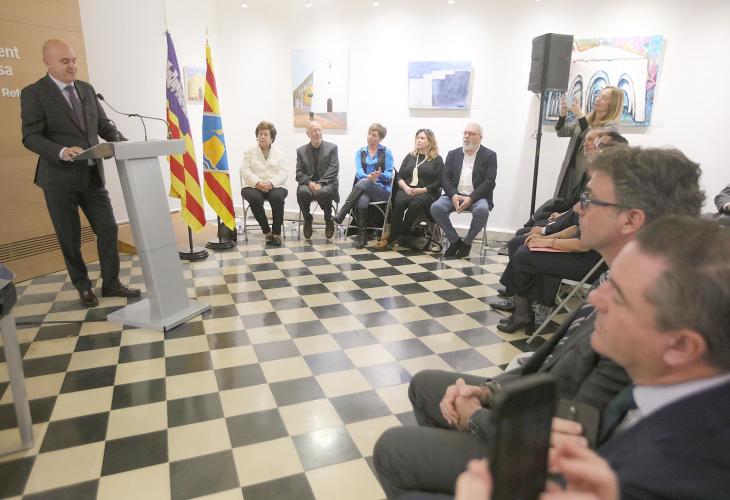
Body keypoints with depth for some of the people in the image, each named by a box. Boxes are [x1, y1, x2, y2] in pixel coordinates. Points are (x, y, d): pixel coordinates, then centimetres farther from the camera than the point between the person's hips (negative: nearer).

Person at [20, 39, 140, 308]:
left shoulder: (87, 89, 10)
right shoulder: (34, 93, -6)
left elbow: (104, 125, 12)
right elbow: (30, 137, -12)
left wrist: (122, 143, -8)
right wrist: (62, 152, -30)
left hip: (92, 175, 4)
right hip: (60, 178, -4)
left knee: (108, 228, 2)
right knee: (70, 238, 6)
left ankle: (111, 283, 17)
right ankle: (83, 287, 24)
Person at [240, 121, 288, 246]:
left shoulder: (279, 153, 16)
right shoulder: (249, 152, 14)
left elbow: (283, 173, 3)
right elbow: (246, 171, 0)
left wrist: (271, 183, -18)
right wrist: (258, 183, -19)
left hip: (274, 186, 0)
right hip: (253, 186, 0)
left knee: (277, 197, -34)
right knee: (255, 198, -34)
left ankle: (277, 232, -22)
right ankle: (266, 231, -18)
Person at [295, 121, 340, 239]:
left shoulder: (332, 147, 8)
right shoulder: (301, 150, 14)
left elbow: (334, 169, -4)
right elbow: (299, 173, 6)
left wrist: (320, 183, -18)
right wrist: (309, 182, -16)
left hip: (327, 183, -2)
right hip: (308, 183, 2)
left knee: (324, 192, -37)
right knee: (302, 192, -33)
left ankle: (328, 219, -8)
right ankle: (307, 219, -6)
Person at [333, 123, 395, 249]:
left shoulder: (386, 152, 6)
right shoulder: (360, 152, 13)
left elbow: (389, 174, 0)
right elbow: (359, 172, -2)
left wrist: (380, 175, -25)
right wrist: (369, 176, -26)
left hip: (382, 189, -2)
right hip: (364, 188, 2)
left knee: (363, 183, -35)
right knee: (362, 201, -36)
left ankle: (341, 215, -33)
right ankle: (362, 237, -27)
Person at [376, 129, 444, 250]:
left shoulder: (437, 159, 9)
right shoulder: (410, 156, 21)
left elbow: (439, 182, 0)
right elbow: (399, 176, 16)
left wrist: (422, 190, -12)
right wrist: (405, 187, -5)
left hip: (427, 193, -3)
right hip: (406, 190, 3)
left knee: (415, 204, -35)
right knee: (398, 202, -32)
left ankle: (391, 237, -28)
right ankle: (396, 237, -29)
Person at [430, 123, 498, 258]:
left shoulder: (489, 155, 5)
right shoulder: (453, 154, 15)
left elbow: (490, 182, -5)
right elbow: (445, 177, 7)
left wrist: (470, 198, -18)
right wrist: (453, 195, -13)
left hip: (477, 197, -3)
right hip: (455, 195, 3)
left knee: (482, 210, -36)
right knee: (436, 207, -26)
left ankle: (467, 242, -11)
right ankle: (455, 240, -7)